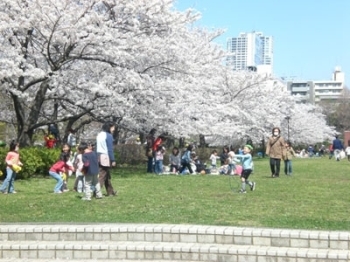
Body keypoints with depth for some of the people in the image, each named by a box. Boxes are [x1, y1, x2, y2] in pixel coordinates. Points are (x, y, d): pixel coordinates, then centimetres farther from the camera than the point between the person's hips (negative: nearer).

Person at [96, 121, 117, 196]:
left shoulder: (99, 135, 13)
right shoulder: (108, 135, -11)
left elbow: (97, 147, 15)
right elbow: (110, 149, -13)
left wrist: (96, 158, 17)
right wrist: (113, 160, -9)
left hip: (99, 156, 8)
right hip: (105, 157, -8)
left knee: (107, 175, 17)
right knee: (102, 176, -6)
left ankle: (110, 192, 25)